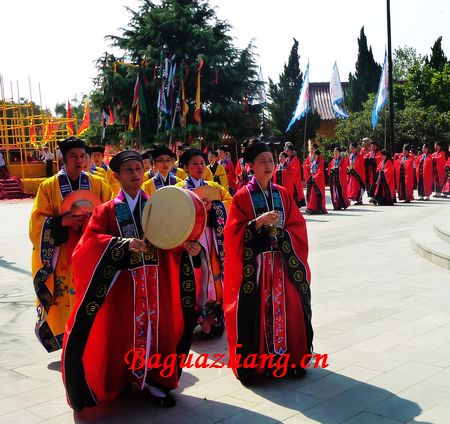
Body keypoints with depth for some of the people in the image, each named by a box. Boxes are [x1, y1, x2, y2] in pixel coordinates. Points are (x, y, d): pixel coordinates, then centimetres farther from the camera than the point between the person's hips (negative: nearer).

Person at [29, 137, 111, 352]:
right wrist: (62, 222, -19)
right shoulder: (48, 186, 3)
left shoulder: (98, 184, 7)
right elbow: (38, 222, -1)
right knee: (66, 302, 1)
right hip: (62, 258, -1)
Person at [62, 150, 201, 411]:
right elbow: (91, 239, -12)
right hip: (123, 282, -2)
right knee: (122, 332, 5)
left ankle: (154, 381, 18)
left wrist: (188, 247, -20)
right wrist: (123, 243, -27)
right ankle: (120, 380, 23)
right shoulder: (107, 210, 2)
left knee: (157, 328, 6)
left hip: (155, 281, 2)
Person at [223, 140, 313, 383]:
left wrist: (281, 233, -9)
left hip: (282, 261, 4)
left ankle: (287, 356, 19)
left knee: (286, 307, 5)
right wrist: (259, 222, -20)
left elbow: (298, 226, 9)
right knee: (255, 310, -4)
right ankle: (253, 363, 7)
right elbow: (234, 231, -8)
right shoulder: (242, 196, -2)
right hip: (254, 263, -4)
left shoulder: (282, 194, 9)